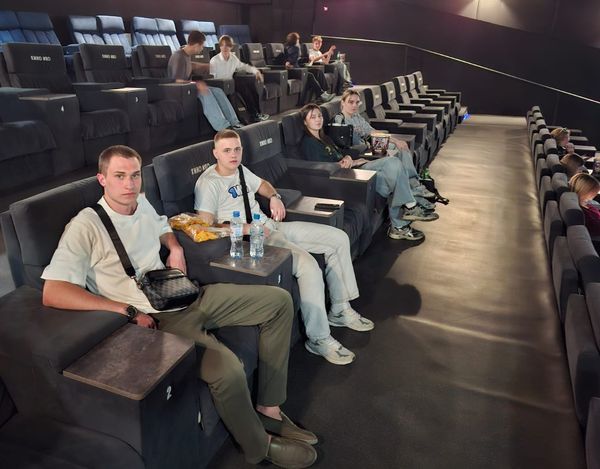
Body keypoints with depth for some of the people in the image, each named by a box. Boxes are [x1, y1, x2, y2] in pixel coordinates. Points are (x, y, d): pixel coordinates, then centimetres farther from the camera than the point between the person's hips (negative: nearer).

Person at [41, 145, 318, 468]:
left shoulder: (142, 204, 10)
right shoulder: (86, 226, -13)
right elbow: (52, 293, -22)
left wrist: (175, 249, 10)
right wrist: (127, 311, -23)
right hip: (154, 318, -8)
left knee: (279, 301, 3)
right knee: (228, 371, -34)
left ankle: (269, 409, 7)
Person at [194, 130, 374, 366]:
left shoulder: (239, 170, 15)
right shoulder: (208, 183, -10)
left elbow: (262, 184, 33)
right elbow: (207, 225, -21)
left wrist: (274, 196, 10)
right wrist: (247, 229, -24)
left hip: (272, 226, 10)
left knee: (339, 239, 3)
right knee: (308, 264, -32)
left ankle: (340, 310, 12)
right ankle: (318, 339, -16)